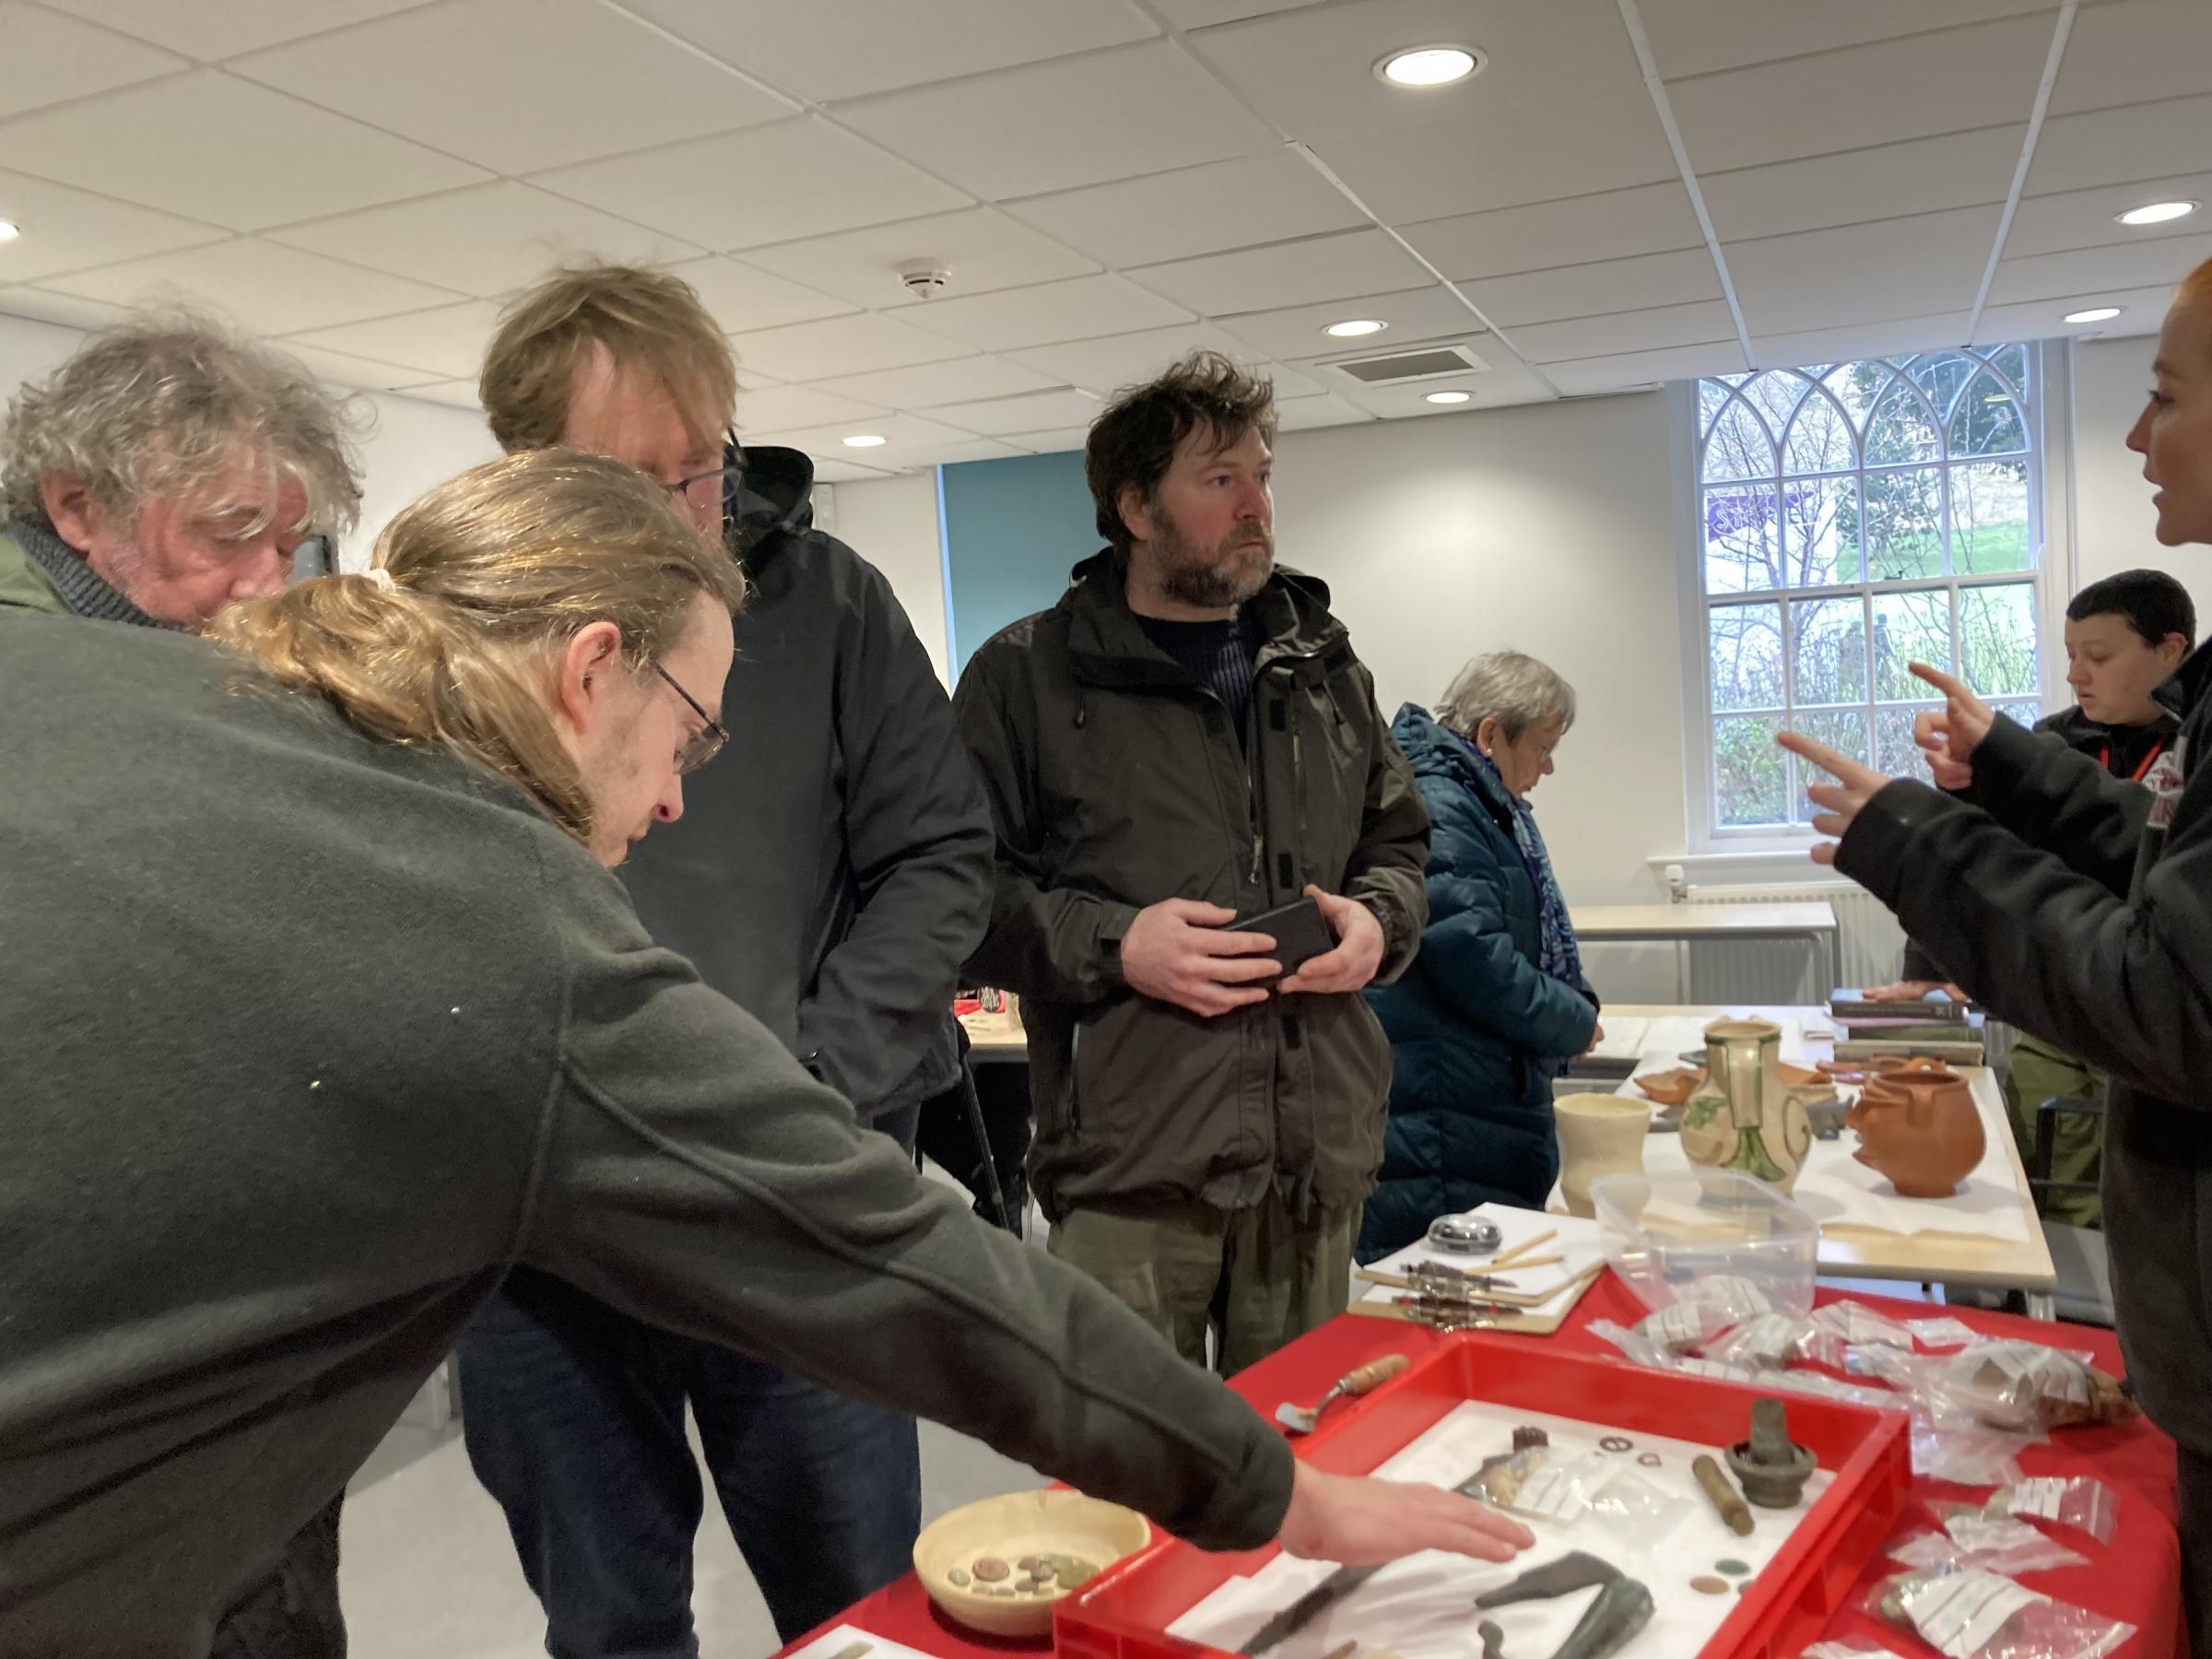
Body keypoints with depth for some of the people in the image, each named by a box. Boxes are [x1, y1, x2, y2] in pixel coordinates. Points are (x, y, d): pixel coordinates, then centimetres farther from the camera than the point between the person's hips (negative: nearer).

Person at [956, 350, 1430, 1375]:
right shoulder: (1026, 676, -1)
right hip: (1129, 1167, -4)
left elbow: (1399, 841, 23)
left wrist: (1377, 919, 1)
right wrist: (1112, 944, -17)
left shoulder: (1324, 668, 15)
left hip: (1317, 1155, 5)